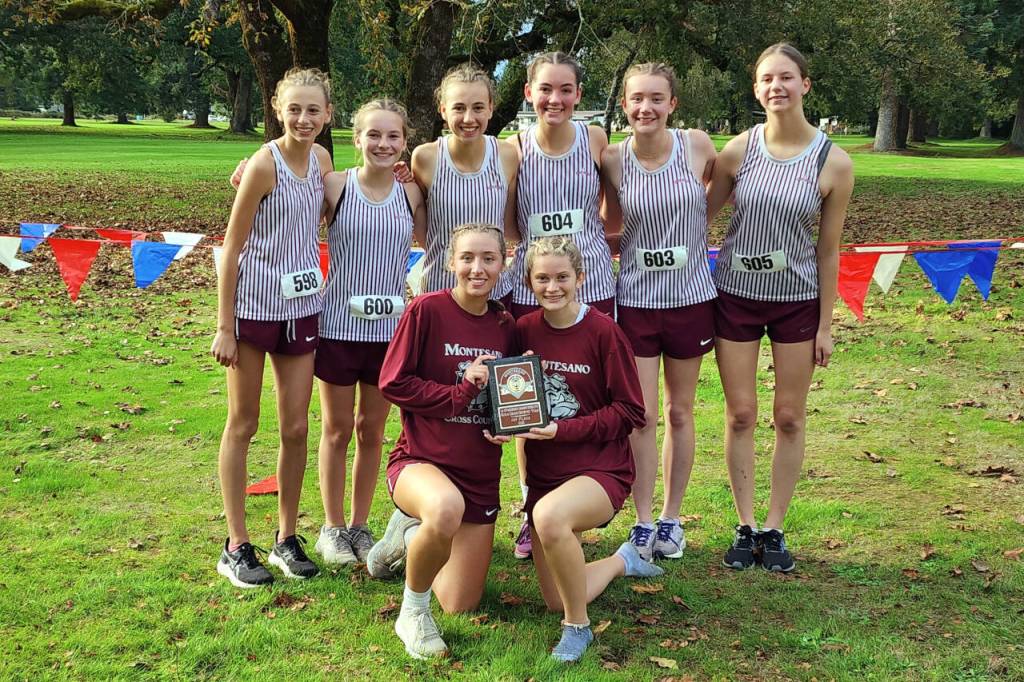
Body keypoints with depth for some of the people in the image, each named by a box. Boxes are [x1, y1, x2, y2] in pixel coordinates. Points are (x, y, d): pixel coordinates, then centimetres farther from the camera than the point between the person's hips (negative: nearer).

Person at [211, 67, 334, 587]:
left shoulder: (321, 160, 3)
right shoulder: (264, 164, -15)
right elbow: (232, 247, -12)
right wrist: (224, 326, -13)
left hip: (302, 306, 5)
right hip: (254, 305, -5)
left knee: (296, 427, 9)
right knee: (243, 425, 5)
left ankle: (287, 538, 22)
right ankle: (236, 547, 15)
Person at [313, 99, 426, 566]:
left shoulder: (410, 195, 1)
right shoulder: (334, 187, -7)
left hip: (390, 327, 2)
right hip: (339, 323, -2)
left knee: (372, 429, 12)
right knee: (338, 429, 8)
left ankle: (360, 525, 26)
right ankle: (333, 528, 22)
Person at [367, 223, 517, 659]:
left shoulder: (505, 325, 4)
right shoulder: (427, 310, -10)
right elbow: (392, 383, -12)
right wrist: (460, 393, -17)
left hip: (480, 473, 5)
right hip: (420, 460, -5)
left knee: (461, 604, 6)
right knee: (446, 508, -43)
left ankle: (411, 534, 36)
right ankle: (413, 612, -14)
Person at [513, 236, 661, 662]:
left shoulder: (603, 332, -12)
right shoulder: (524, 330, 0)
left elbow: (630, 412, -11)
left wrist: (564, 429, -21)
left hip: (601, 469, -5)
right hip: (543, 474, 5)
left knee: (549, 515, -39)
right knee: (556, 602, 8)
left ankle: (578, 626, -14)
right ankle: (622, 561, 40)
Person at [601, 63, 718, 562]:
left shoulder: (697, 145, -7)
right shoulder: (612, 159, -5)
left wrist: (693, 225, 3)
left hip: (691, 297, 0)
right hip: (635, 299, 0)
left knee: (679, 412, 11)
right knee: (642, 417, 1)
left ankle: (671, 518, 25)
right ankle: (643, 523, 14)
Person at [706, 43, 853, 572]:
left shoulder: (833, 163, -9)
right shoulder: (738, 151, -6)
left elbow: (828, 251, -4)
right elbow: (700, 216, 6)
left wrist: (825, 325, -2)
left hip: (798, 300, 0)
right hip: (736, 295, 1)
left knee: (789, 418, 7)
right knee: (740, 415, 6)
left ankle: (774, 528, 21)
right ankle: (745, 527, 19)